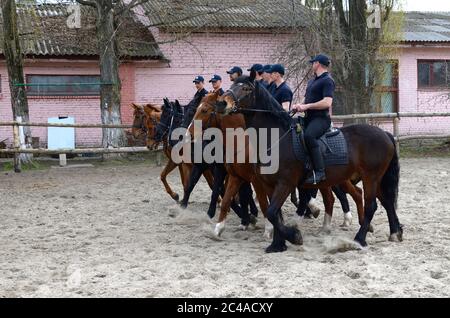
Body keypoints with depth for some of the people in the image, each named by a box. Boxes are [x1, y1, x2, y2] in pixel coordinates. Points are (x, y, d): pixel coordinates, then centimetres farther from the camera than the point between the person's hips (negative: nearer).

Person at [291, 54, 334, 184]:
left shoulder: (327, 81, -8)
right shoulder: (312, 81, 23)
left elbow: (327, 102, -20)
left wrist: (307, 106, -20)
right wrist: (299, 106, 6)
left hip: (321, 118, -10)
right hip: (309, 118, 10)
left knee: (308, 135, -36)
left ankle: (320, 171, -35)